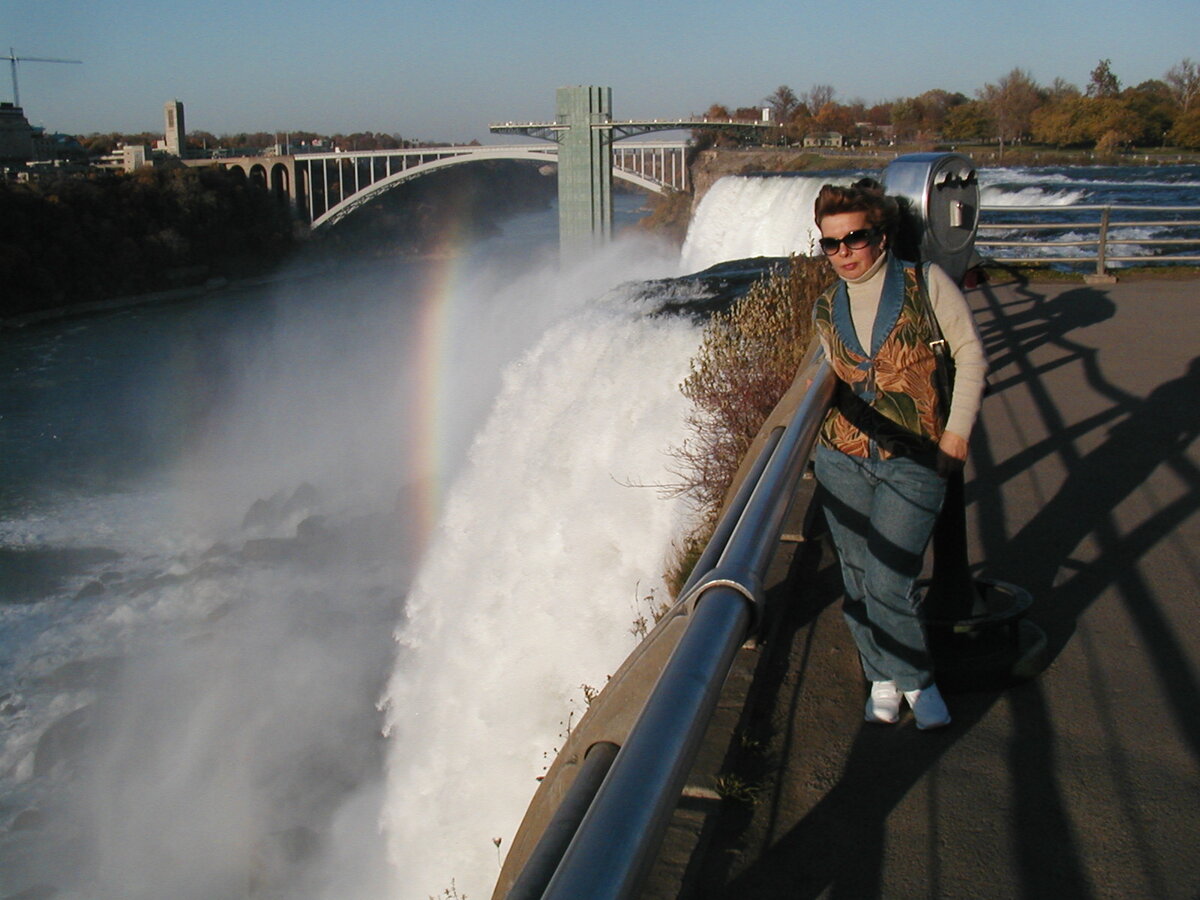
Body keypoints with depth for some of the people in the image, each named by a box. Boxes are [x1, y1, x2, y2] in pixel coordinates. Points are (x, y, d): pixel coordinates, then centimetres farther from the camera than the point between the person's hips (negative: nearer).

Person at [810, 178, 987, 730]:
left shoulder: (926, 283, -3)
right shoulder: (827, 309, 8)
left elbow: (969, 352, 0)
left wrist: (957, 430, -5)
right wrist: (822, 388, 4)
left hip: (912, 462, -4)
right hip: (842, 458, 4)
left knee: (887, 580, -11)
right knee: (857, 579, 7)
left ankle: (915, 679, 15)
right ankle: (882, 677, 28)